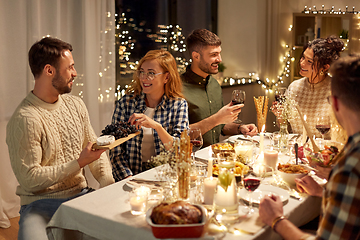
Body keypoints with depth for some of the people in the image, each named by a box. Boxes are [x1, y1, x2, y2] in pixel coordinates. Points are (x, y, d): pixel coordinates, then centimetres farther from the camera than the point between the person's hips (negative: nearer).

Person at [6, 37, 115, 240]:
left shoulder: (76, 105, 8)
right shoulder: (24, 119, -15)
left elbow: (96, 150, 12)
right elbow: (30, 179, -17)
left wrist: (109, 184, -5)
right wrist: (79, 163, -18)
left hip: (81, 195, 6)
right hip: (41, 202, -5)